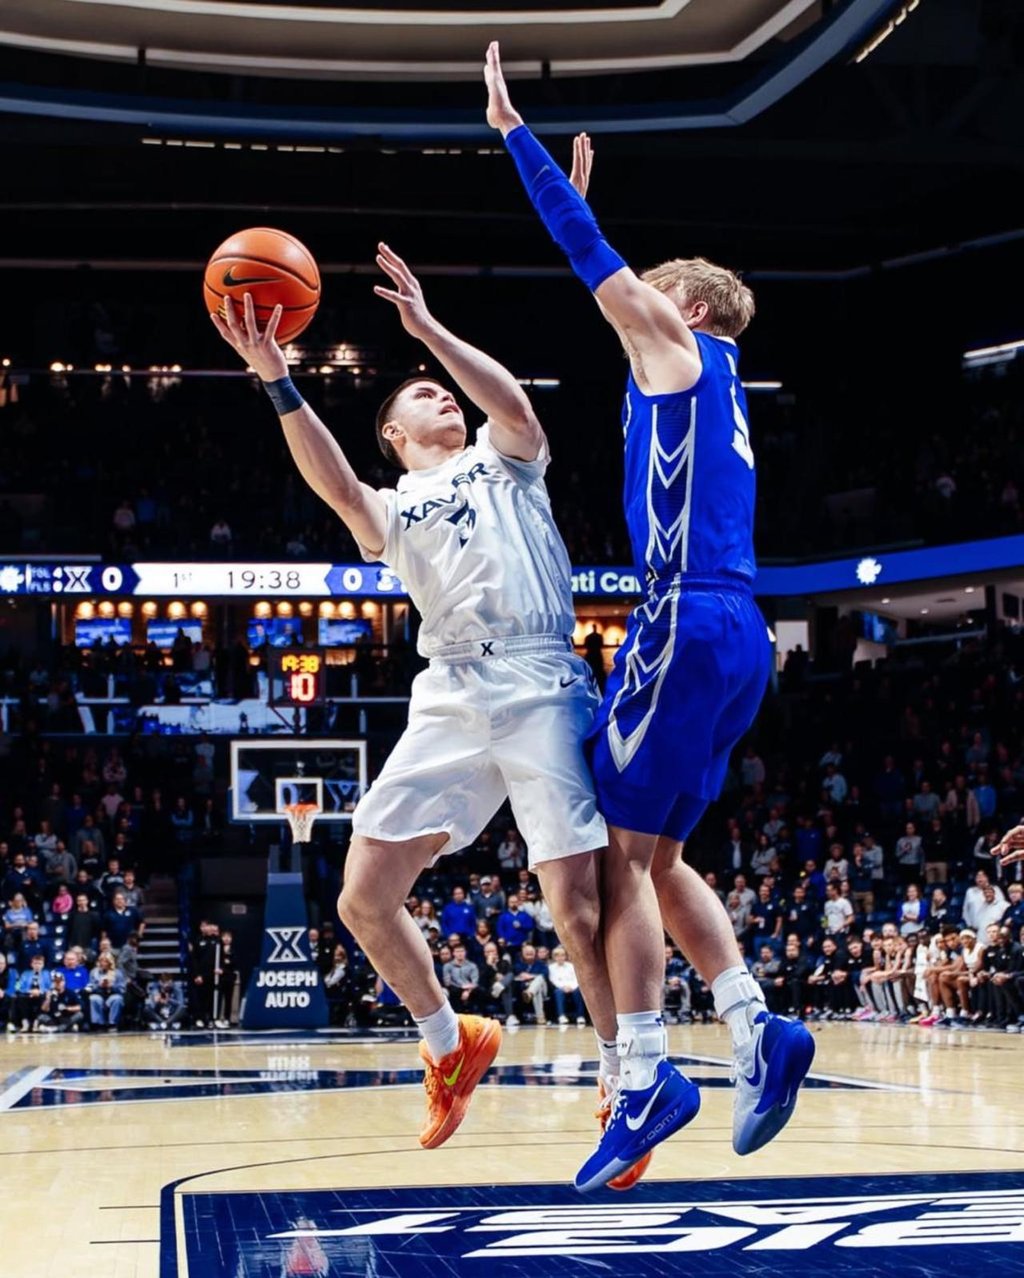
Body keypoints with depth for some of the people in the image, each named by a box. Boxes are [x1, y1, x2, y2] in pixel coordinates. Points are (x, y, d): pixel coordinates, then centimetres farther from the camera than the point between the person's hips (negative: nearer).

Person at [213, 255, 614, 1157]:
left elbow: (517, 410, -5)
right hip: (449, 700, 4)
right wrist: (276, 380, -15)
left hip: (541, 685, -3)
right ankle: (452, 1044, 18)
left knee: (577, 900, -12)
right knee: (365, 897, -4)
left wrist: (426, 327, -6)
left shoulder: (503, 463, 20)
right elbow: (336, 487, -2)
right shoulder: (391, 510, 22)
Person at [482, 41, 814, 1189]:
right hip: (738, 640, 9)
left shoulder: (682, 348, 3)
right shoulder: (705, 381, 26)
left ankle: (644, 1075, -14)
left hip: (688, 622, -9)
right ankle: (757, 1028, -1)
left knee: (619, 850, -9)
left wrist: (515, 132, 8)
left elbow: (596, 261, 2)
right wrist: (576, 195, 47)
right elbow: (604, 272, 40)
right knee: (656, 856, 12)